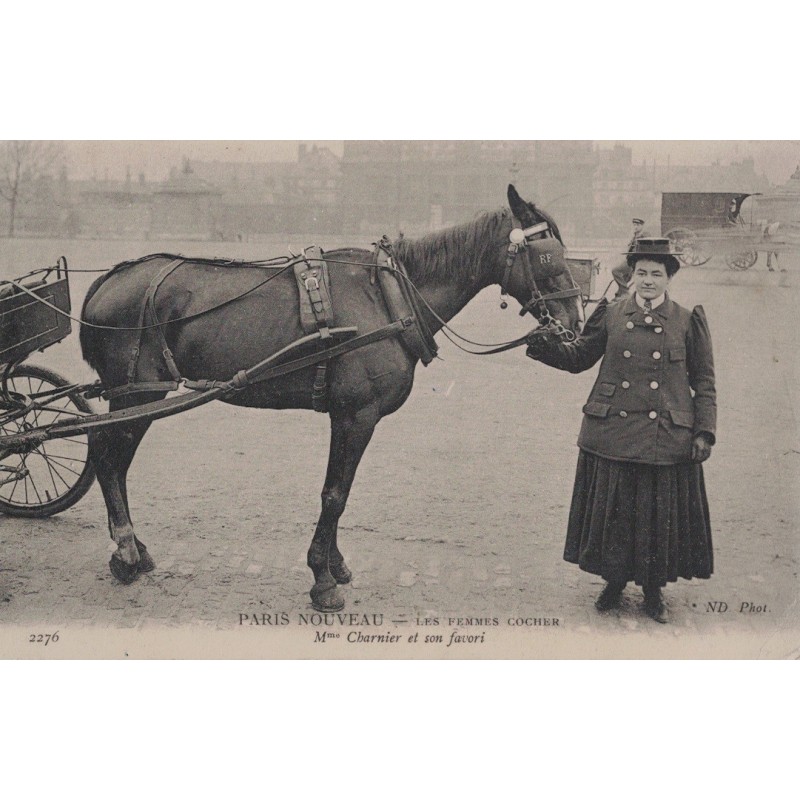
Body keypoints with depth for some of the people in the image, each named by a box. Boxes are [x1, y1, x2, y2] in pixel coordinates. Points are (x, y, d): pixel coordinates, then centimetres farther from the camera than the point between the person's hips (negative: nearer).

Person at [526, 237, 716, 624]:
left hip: (666, 440, -1)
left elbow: (704, 381, 4)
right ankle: (614, 582, 29)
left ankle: (654, 591, 25)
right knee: (611, 511, 9)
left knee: (660, 515, 7)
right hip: (612, 436, 1)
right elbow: (579, 357, 9)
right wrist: (549, 347, -10)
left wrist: (704, 431, -4)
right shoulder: (610, 316, 5)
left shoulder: (688, 322, 2)